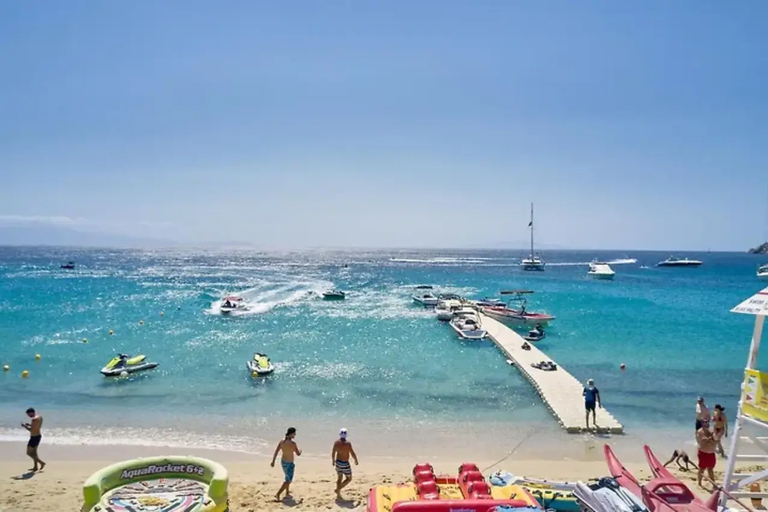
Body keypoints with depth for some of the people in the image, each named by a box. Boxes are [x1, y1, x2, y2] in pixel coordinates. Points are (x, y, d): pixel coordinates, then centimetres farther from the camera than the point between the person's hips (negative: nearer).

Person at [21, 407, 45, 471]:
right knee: (34, 452, 20)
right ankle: (35, 467, 26)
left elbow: (31, 430, -22)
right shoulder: (39, 417, 7)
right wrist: (30, 425, 13)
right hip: (38, 436, 10)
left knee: (29, 453, 0)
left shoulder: (34, 419, -24)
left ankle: (41, 463, -1)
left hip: (34, 437, -10)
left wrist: (24, 426, -8)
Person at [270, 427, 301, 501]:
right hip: (289, 464, -8)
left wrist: (273, 461, 7)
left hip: (283, 462, 8)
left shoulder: (282, 441, -3)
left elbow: (276, 451, 1)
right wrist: (300, 451, 6)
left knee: (288, 478, 27)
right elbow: (298, 454, -17)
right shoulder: (293, 443, -23)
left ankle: (287, 493, 40)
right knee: (288, 481, 2)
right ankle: (278, 495, -6)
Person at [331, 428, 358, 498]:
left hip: (337, 462, 5)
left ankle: (338, 494, 27)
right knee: (349, 478, 14)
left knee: (339, 478, 22)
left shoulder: (336, 442, -8)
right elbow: (353, 454, -18)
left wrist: (333, 460, 20)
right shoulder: (348, 443, -24)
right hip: (345, 464, -5)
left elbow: (333, 453, 2)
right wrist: (356, 460, 1)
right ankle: (338, 489, 1)